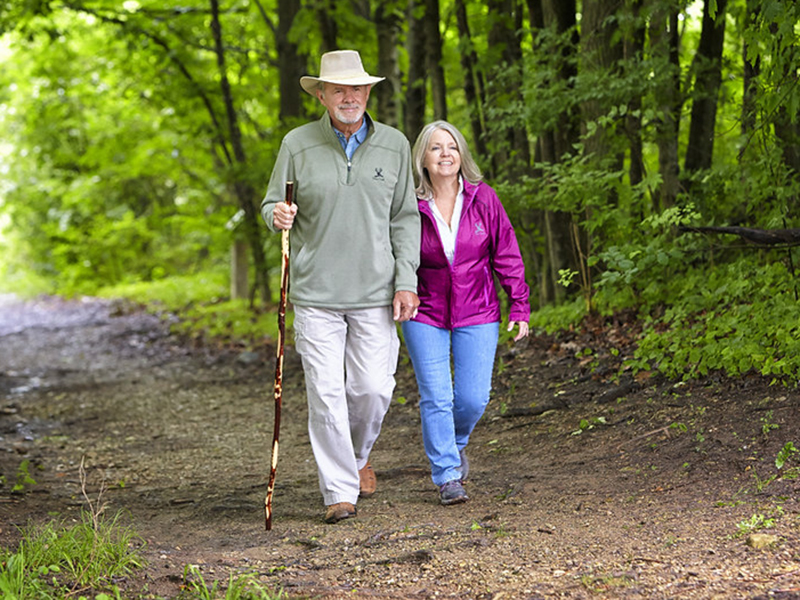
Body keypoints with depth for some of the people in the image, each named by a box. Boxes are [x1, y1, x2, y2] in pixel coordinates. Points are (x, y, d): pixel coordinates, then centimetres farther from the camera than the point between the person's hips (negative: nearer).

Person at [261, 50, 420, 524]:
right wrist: (277, 214, -18)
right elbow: (273, 204, 7)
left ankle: (358, 453, 32)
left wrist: (407, 281, -1)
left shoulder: (394, 145, 4)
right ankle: (340, 489, 6)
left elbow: (404, 218, 7)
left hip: (375, 290, 1)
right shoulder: (298, 144, 1)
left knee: (373, 388, 1)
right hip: (315, 292, -1)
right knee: (326, 392, -4)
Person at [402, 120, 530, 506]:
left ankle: (456, 443, 32)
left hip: (477, 314, 1)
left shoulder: (483, 198, -5)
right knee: (435, 398, -5)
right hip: (425, 314, -1)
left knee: (473, 398, -1)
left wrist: (519, 307, 0)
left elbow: (506, 256, 1)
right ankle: (447, 476, 7)